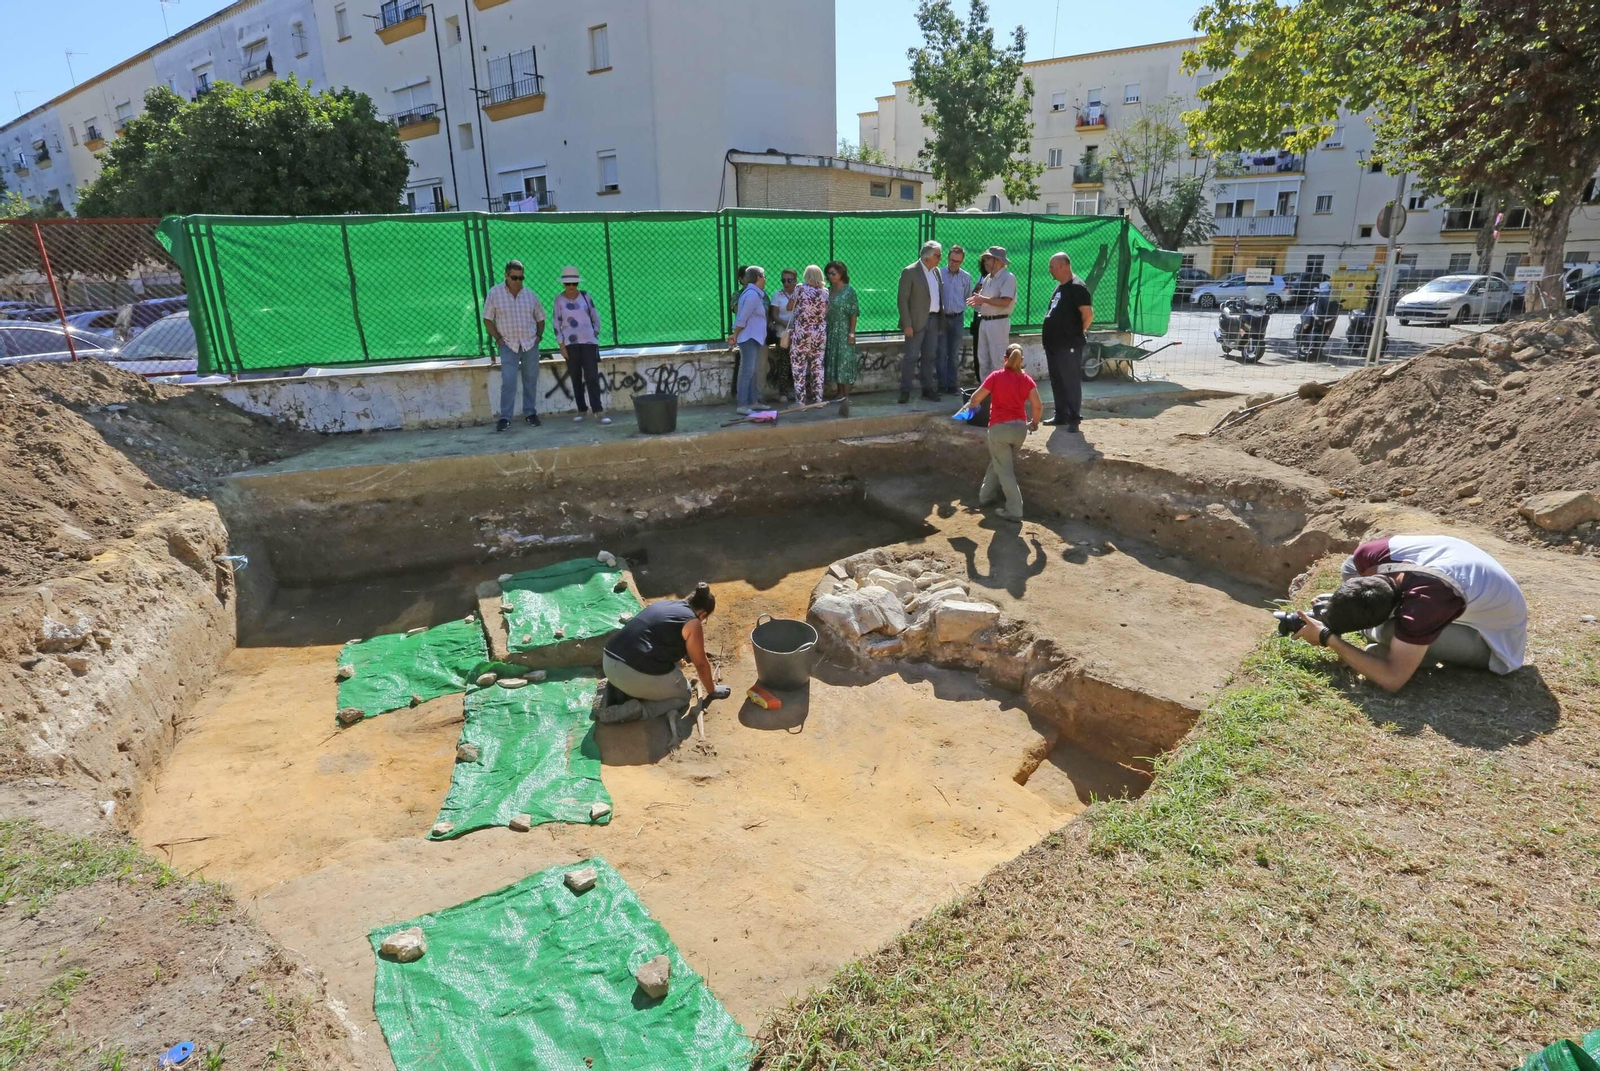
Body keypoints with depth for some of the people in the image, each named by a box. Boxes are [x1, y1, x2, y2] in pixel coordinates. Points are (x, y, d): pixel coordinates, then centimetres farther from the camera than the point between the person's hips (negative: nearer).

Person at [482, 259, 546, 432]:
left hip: (530, 344, 2)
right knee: (508, 382, -9)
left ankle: (531, 413, 17)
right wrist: (498, 338, -5)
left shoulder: (530, 294, 5)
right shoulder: (494, 293, -3)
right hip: (508, 345, -2)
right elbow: (487, 319, 3)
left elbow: (540, 318, 15)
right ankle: (505, 418, -5)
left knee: (530, 380, 7)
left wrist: (539, 336, 2)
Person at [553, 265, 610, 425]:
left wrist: (595, 336, 6)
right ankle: (581, 410, 12)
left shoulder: (585, 295, 4)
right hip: (570, 343, 0)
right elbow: (557, 323, 1)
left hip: (588, 341, 0)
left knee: (592, 376, -7)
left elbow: (595, 317, 11)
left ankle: (598, 411, -10)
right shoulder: (559, 299, 0)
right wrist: (561, 345, -3)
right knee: (576, 378, 4)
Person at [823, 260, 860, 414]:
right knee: (834, 362, 8)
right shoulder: (828, 290, 9)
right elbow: (824, 311, 12)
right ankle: (840, 393, 17)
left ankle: (846, 397, -7)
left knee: (844, 362, -7)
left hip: (844, 333, -6)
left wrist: (851, 333, -15)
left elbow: (854, 313, -9)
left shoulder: (849, 290, -6)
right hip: (830, 332, 6)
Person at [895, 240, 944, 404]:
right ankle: (905, 391, 2)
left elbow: (938, 296, 16)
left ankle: (927, 389, 20)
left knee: (929, 356, 12)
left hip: (933, 320, 7)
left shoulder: (936, 271, 12)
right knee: (911, 357, -4)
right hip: (917, 321, -7)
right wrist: (907, 324, -17)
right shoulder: (909, 272, -9)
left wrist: (941, 319, 8)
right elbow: (902, 300, -12)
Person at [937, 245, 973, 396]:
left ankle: (952, 384, 12)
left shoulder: (966, 277, 4)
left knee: (954, 354, 5)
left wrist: (960, 309, 5)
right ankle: (942, 384, 6)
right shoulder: (939, 274, -3)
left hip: (957, 318, 2)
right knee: (942, 353, 0)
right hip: (942, 318, -2)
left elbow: (968, 298, 14)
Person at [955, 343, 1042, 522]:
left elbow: (976, 398, -4)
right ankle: (986, 495, 38)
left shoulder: (996, 376, -7)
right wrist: (1034, 423, 16)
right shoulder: (1027, 379, 0)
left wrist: (970, 406, 20)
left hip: (999, 428, -4)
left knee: (1005, 470, 3)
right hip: (1020, 428, 4)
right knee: (999, 462, 25)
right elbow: (1038, 407, -3)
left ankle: (1014, 511, 1)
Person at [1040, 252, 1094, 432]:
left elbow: (1089, 315, -19)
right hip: (1053, 343, 9)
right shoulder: (1059, 286, 15)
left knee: (1071, 382, -3)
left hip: (1069, 345, -9)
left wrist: (1079, 333, -6)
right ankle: (1060, 416, 24)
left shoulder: (1077, 288, -13)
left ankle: (1074, 419, 3)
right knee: (1057, 382, 15)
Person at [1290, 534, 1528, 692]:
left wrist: (1328, 638, -35)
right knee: (1350, 565, -10)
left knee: (1389, 631, -35)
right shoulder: (1370, 554, -24)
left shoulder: (1425, 604, -44)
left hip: (1496, 633, -7)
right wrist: (1338, 602, -13)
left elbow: (1392, 680, -40)